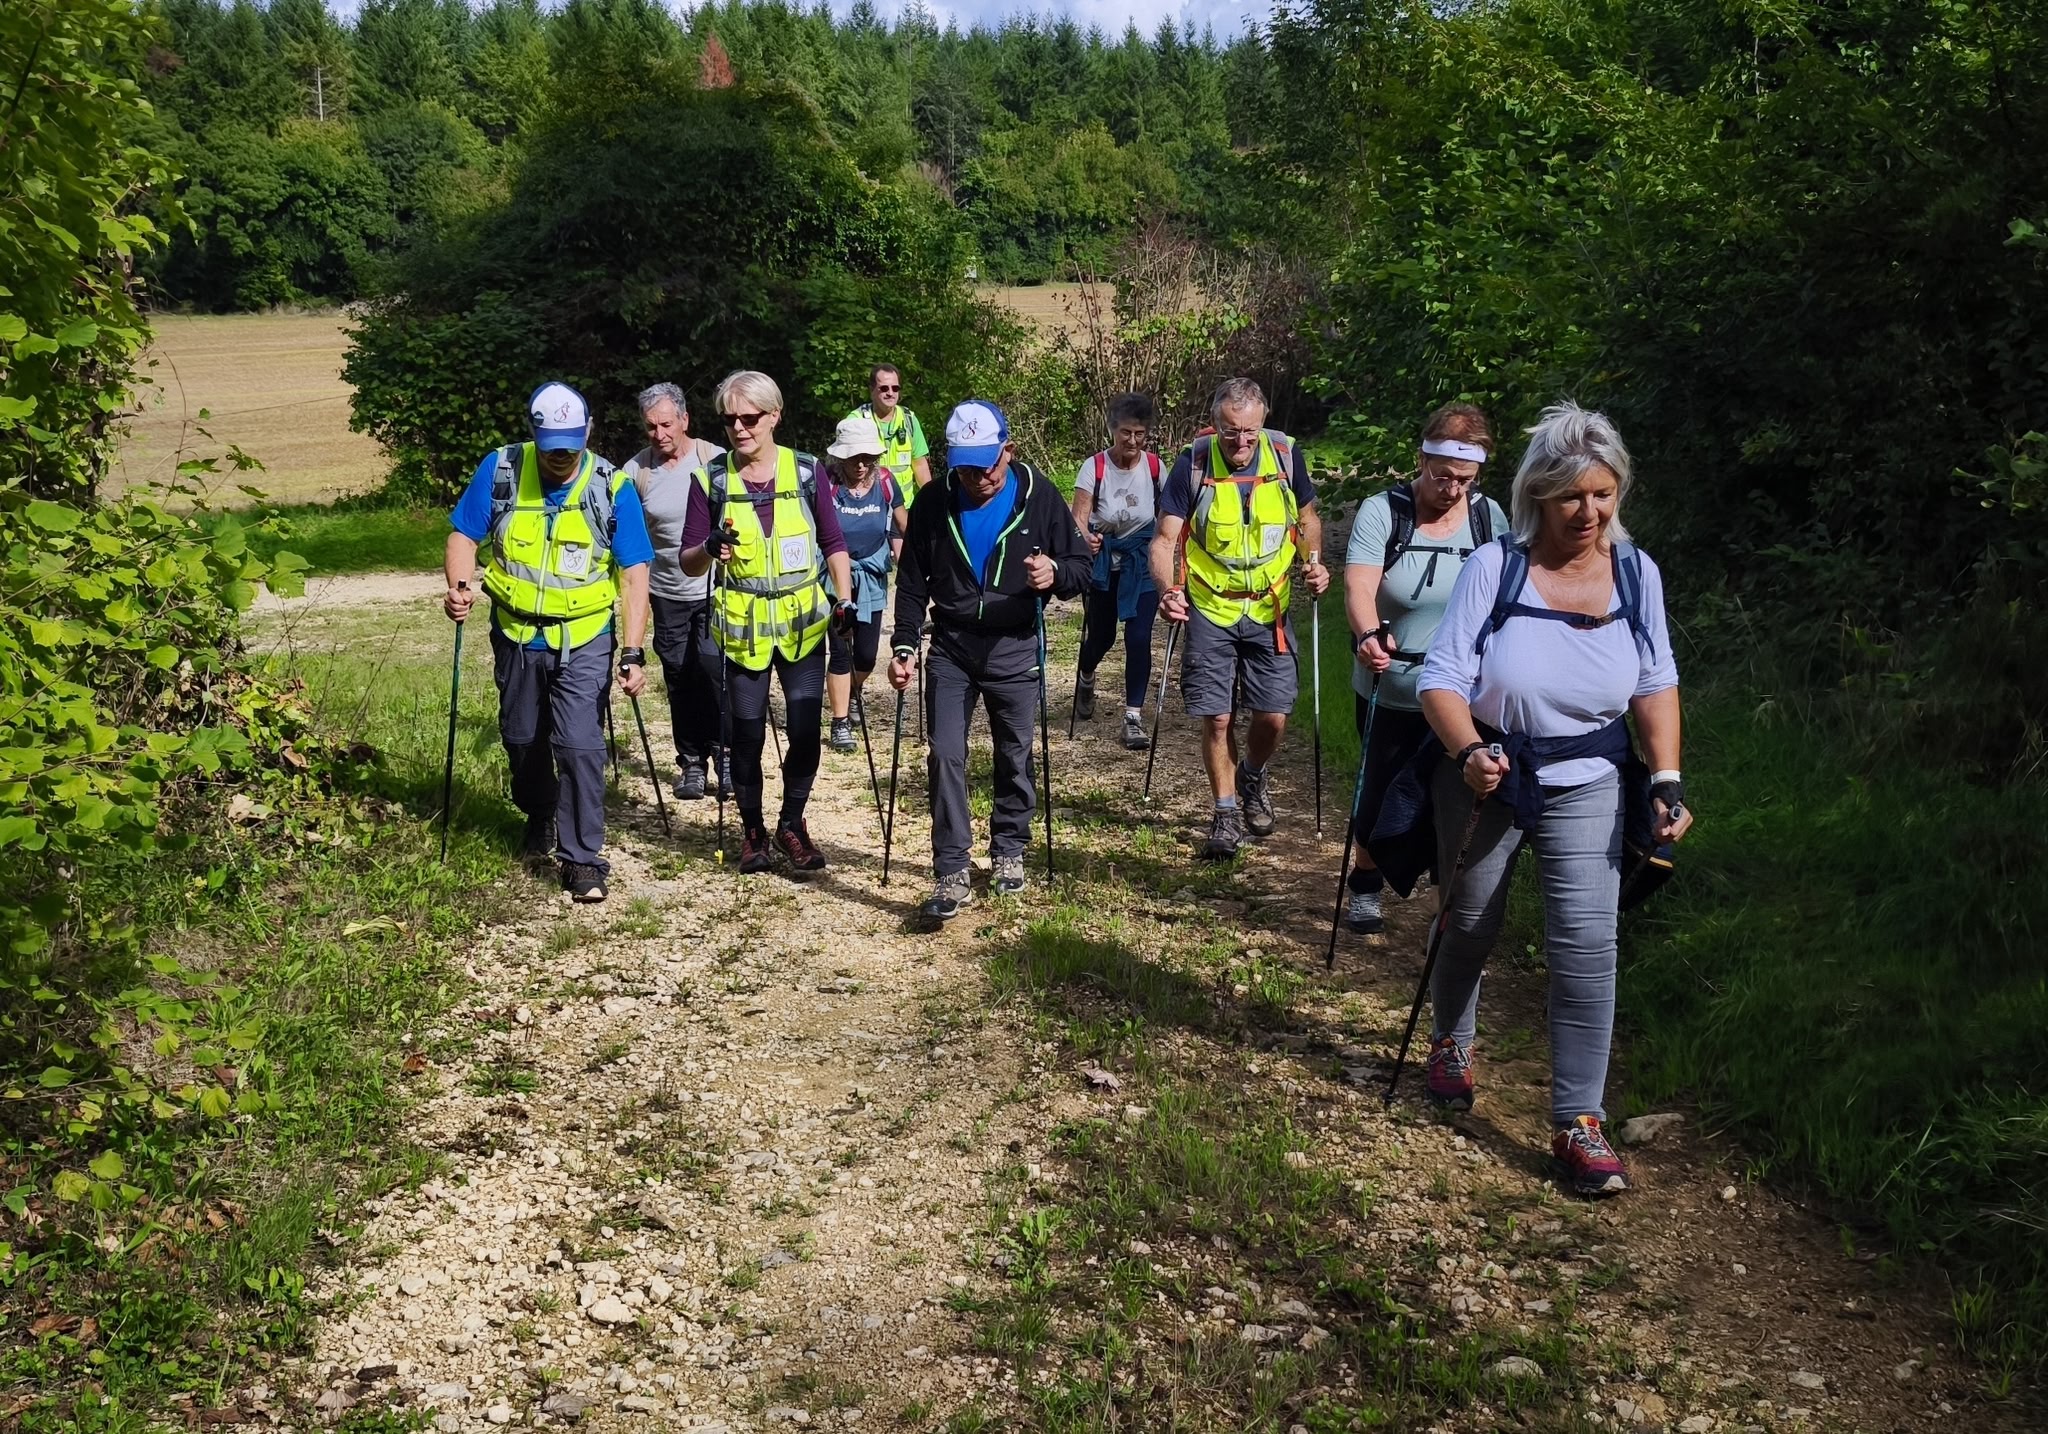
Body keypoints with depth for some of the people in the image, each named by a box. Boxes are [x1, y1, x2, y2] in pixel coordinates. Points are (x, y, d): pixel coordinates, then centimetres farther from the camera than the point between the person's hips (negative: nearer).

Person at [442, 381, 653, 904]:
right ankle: (539, 818, 46)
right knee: (521, 738, 18)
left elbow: (634, 575, -11)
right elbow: (464, 535, -1)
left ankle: (582, 858, -3)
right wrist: (459, 585, -23)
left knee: (579, 745, -13)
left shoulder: (613, 488, -13)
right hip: (516, 636, 3)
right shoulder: (500, 470, -9)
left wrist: (634, 653, -17)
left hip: (584, 640, -3)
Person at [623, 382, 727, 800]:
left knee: (716, 672, -7)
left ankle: (726, 756, 8)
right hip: (668, 593, 2)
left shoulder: (716, 462, -7)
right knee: (681, 680, 9)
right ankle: (691, 762, 20)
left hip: (716, 589, -2)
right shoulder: (635, 471, -3)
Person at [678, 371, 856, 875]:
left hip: (804, 624, 0)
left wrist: (844, 598, -11)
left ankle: (791, 825, 22)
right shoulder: (712, 479, -3)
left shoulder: (807, 472, -3)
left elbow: (833, 544, 3)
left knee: (806, 733, 0)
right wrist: (709, 549, -24)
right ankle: (752, 830, 26)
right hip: (741, 626, 0)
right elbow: (688, 563, -2)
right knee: (746, 737, 6)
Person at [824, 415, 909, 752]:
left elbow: (903, 526, 8)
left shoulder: (884, 481, -6)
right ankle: (840, 723, 7)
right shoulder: (827, 485, -16)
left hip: (872, 576, 3)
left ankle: (852, 693, 40)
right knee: (840, 650, -5)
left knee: (867, 653, 7)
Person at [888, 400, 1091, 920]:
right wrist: (904, 645, -3)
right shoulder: (932, 503, -3)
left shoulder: (1039, 497, -7)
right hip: (951, 647, 1)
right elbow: (912, 581, 5)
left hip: (1014, 647, 0)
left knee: (1015, 755, 10)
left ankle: (1009, 852, 30)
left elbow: (1081, 567, -1)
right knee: (945, 755, -8)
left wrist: (1055, 573, -24)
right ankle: (952, 875, -5)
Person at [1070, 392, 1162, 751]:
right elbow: (1079, 517, -23)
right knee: (1101, 636, 11)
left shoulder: (1154, 466, -8)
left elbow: (1165, 515, 3)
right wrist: (1085, 537, -44)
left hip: (1142, 561, 1)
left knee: (1138, 638, -8)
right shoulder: (1094, 467, -16)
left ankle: (1134, 717, 1)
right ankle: (1086, 678, 47)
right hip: (1102, 560, -1)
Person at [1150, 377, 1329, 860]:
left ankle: (1252, 776, 32)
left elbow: (1307, 518, 12)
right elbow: (1165, 538, -11)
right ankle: (1226, 813, 17)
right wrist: (1168, 589, -29)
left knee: (1274, 716, 0)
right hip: (1210, 611, -1)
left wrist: (1314, 563, -6)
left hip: (1269, 609, 1)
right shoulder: (1192, 464, -11)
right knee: (1216, 718, -1)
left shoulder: (1286, 456, -5)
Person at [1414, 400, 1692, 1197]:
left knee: (1587, 942, -12)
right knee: (1471, 925, 17)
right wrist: (1468, 753, -36)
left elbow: (1656, 685, 4)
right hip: (1487, 780, -1)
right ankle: (1450, 1045, 47)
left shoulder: (1636, 572, -6)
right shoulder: (1494, 568, -17)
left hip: (1587, 783, 1)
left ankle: (1579, 1123, -3)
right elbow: (1442, 679, -18)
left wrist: (1668, 781, -6)